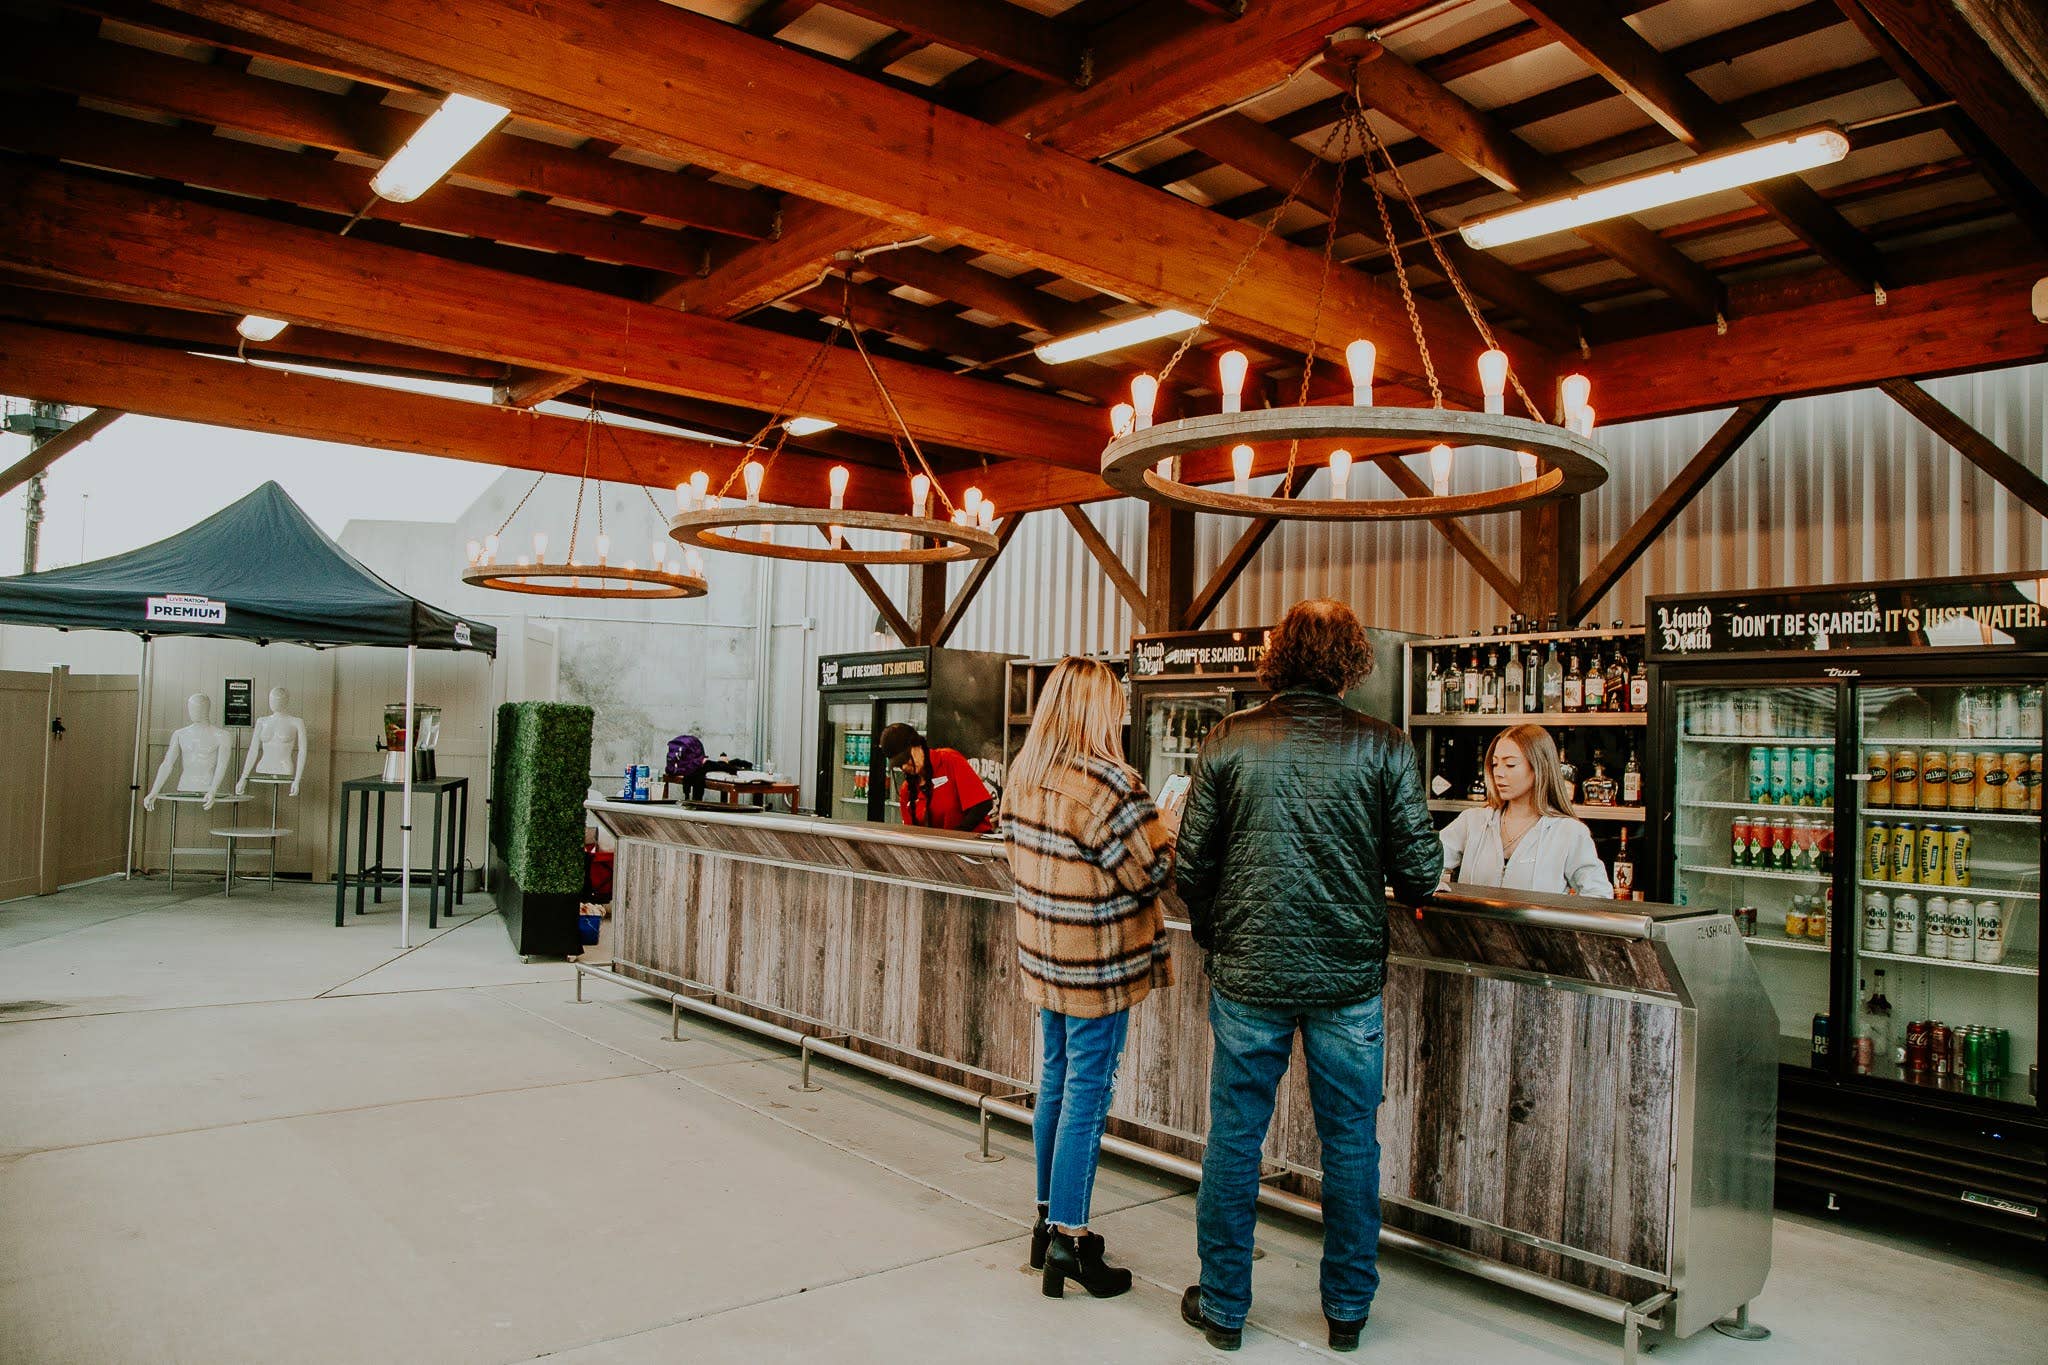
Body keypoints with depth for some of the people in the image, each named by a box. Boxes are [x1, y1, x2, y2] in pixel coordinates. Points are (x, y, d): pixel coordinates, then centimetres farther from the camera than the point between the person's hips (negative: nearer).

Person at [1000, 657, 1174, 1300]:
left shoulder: (1023, 774, 3)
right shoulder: (1107, 783, -22)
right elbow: (1152, 871, -17)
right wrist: (1164, 828, 2)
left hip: (1044, 957, 8)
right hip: (1097, 964, -8)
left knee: (1056, 1081, 18)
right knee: (1087, 1093, 1)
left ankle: (1049, 1219, 30)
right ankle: (1069, 1243, 10)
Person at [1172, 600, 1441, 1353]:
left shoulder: (1228, 742, -5)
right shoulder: (1384, 748, -7)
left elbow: (1191, 866, -3)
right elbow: (1420, 873, -7)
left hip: (1248, 975, 0)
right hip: (1350, 978, 0)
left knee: (1234, 1140, 13)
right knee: (1351, 1144, 15)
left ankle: (1223, 1306, 26)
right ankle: (1347, 1310, 28)